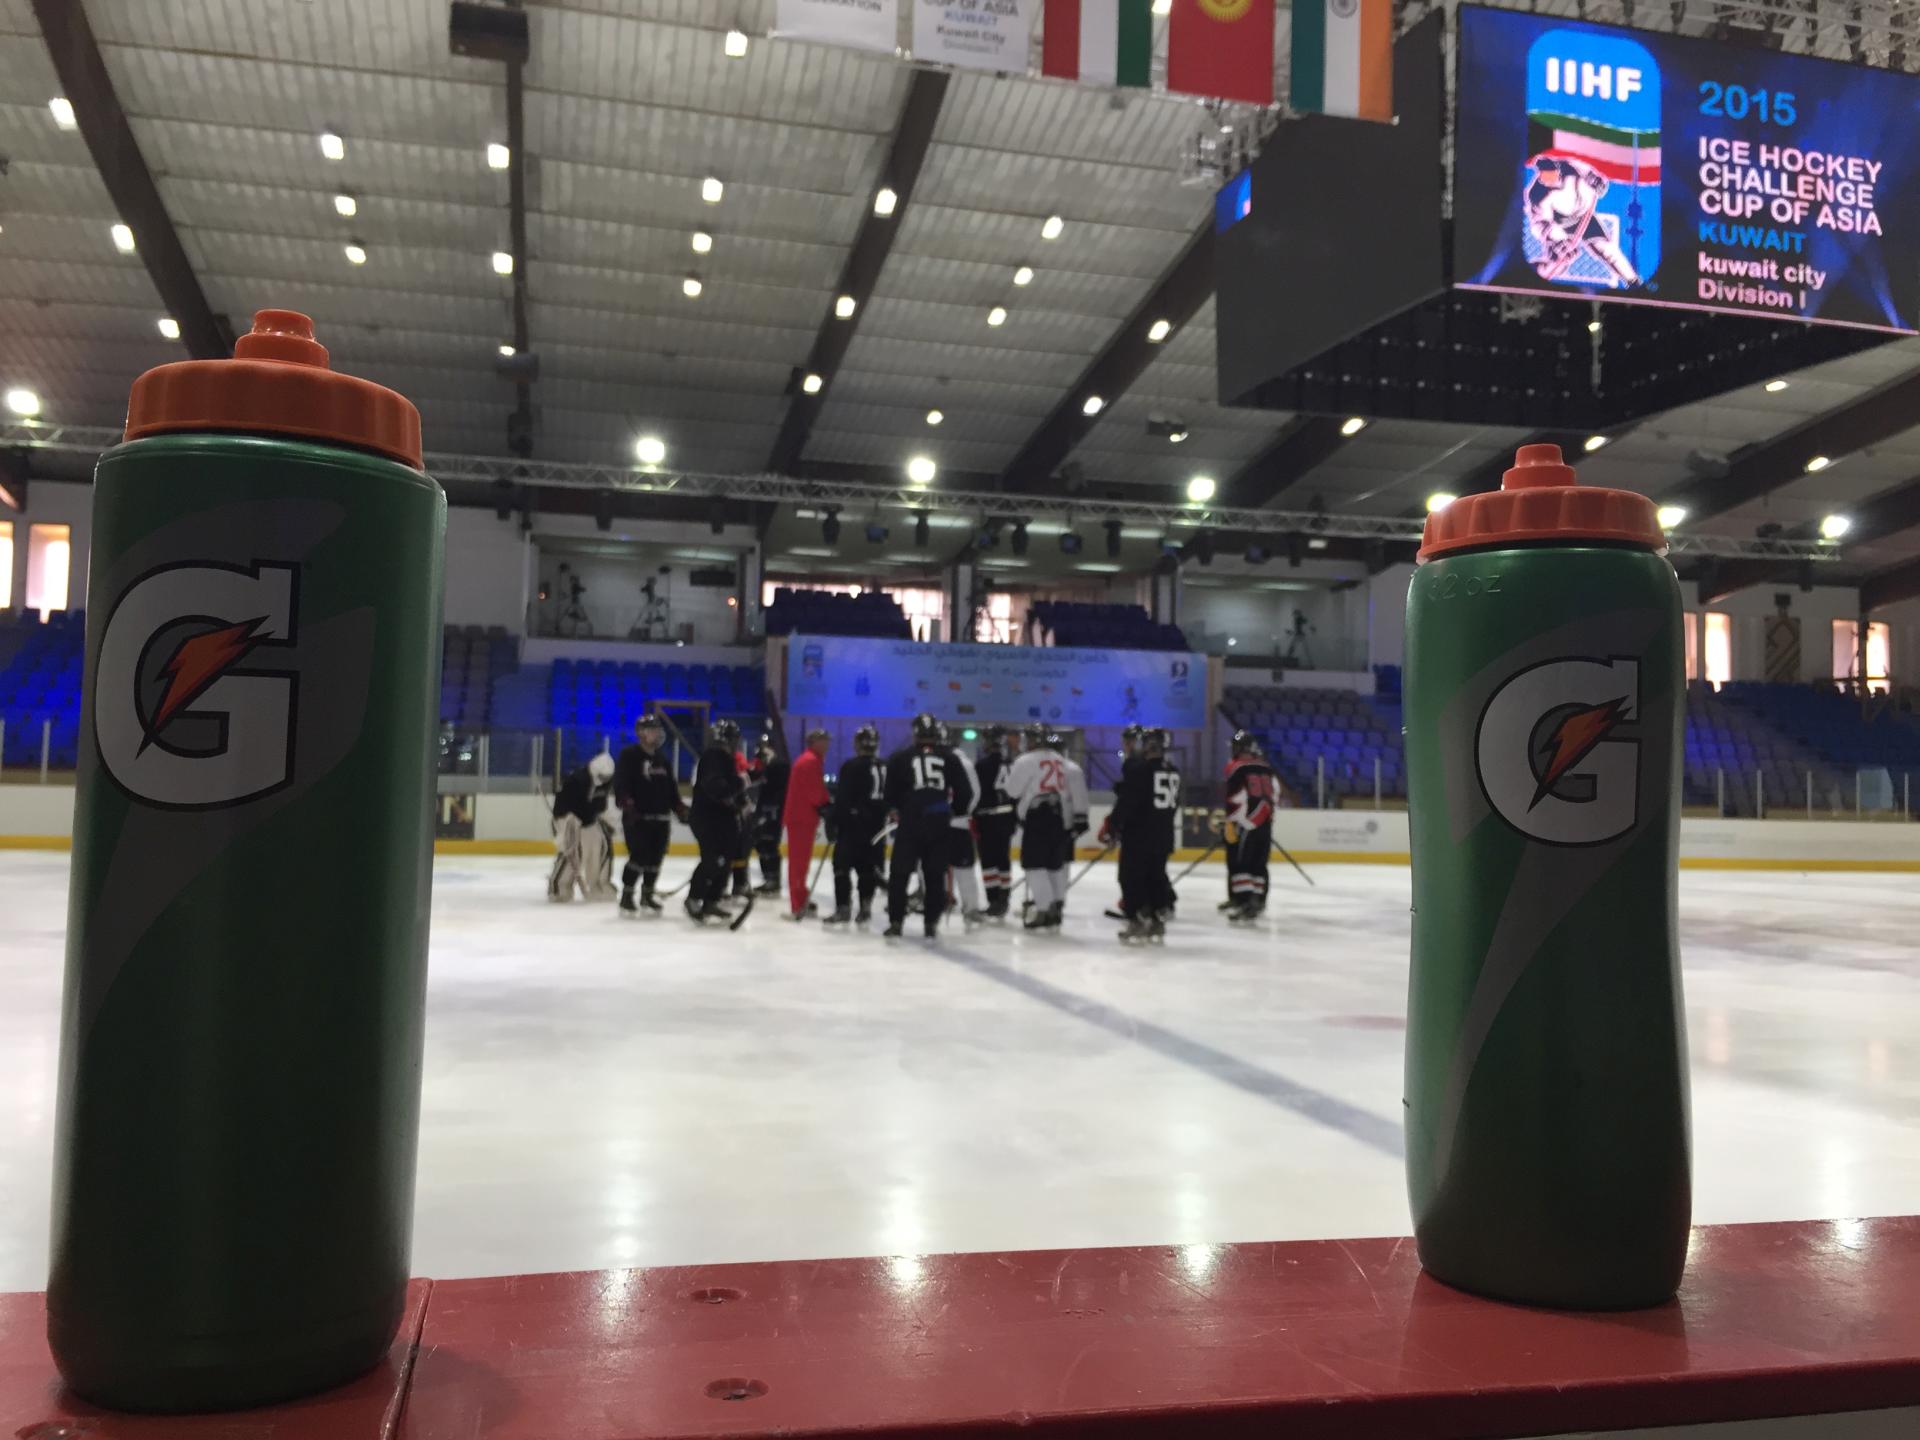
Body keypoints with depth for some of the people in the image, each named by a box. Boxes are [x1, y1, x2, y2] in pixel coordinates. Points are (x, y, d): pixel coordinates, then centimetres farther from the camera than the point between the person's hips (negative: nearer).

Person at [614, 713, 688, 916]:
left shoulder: (662, 758, 17)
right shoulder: (629, 755, -5)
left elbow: (671, 786, 21)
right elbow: (620, 783, -14)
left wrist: (680, 807, 14)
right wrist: (627, 804, -27)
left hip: (660, 817, 7)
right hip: (637, 817, -7)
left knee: (656, 857, 6)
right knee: (639, 855, -14)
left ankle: (647, 894, 21)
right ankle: (626, 896, -3)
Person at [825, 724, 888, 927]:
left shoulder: (852, 766, -10)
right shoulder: (886, 768, 8)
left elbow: (842, 798, -13)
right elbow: (890, 799, 14)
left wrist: (832, 822, -8)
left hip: (853, 825, -6)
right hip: (876, 827, 6)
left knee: (843, 865, -1)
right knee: (868, 868, 13)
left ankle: (843, 908, -4)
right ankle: (865, 907, 11)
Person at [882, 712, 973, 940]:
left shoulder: (900, 757, 2)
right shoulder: (950, 758, 6)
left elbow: (891, 792, 3)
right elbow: (964, 792, 5)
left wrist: (895, 809, 22)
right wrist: (959, 811, 23)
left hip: (910, 822, -2)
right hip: (940, 824, 2)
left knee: (900, 872, 7)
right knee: (935, 874, 10)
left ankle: (896, 921, 3)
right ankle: (931, 923, 10)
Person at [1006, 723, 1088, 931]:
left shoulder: (1026, 761, -5)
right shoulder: (1064, 762, 16)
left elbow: (1013, 790, 1)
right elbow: (1077, 786, 9)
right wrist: (1080, 817, 10)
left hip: (1037, 818, -7)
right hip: (1061, 819, 7)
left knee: (1034, 864, -3)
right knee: (1056, 864, 13)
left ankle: (1045, 910, -8)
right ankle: (1056, 907, 15)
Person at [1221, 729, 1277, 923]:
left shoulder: (1236, 767, -9)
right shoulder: (1265, 767, 13)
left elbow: (1236, 799, -15)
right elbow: (1273, 792, 20)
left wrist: (1230, 824, -13)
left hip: (1246, 822, -7)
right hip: (1265, 822, 7)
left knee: (1239, 863, -7)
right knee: (1258, 864, 13)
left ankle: (1243, 902, -17)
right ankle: (1257, 901, 16)